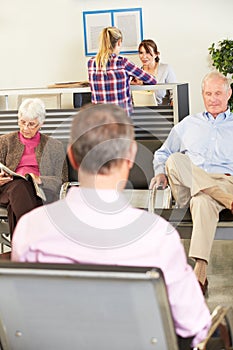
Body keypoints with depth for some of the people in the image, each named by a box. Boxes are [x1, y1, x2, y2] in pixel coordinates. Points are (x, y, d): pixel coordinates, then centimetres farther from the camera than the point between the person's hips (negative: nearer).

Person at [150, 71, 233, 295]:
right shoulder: (188, 124, 31)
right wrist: (161, 172, 8)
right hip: (188, 187, 3)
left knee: (203, 200, -41)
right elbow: (162, 153, 32)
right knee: (174, 160, -34)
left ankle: (200, 272, -54)